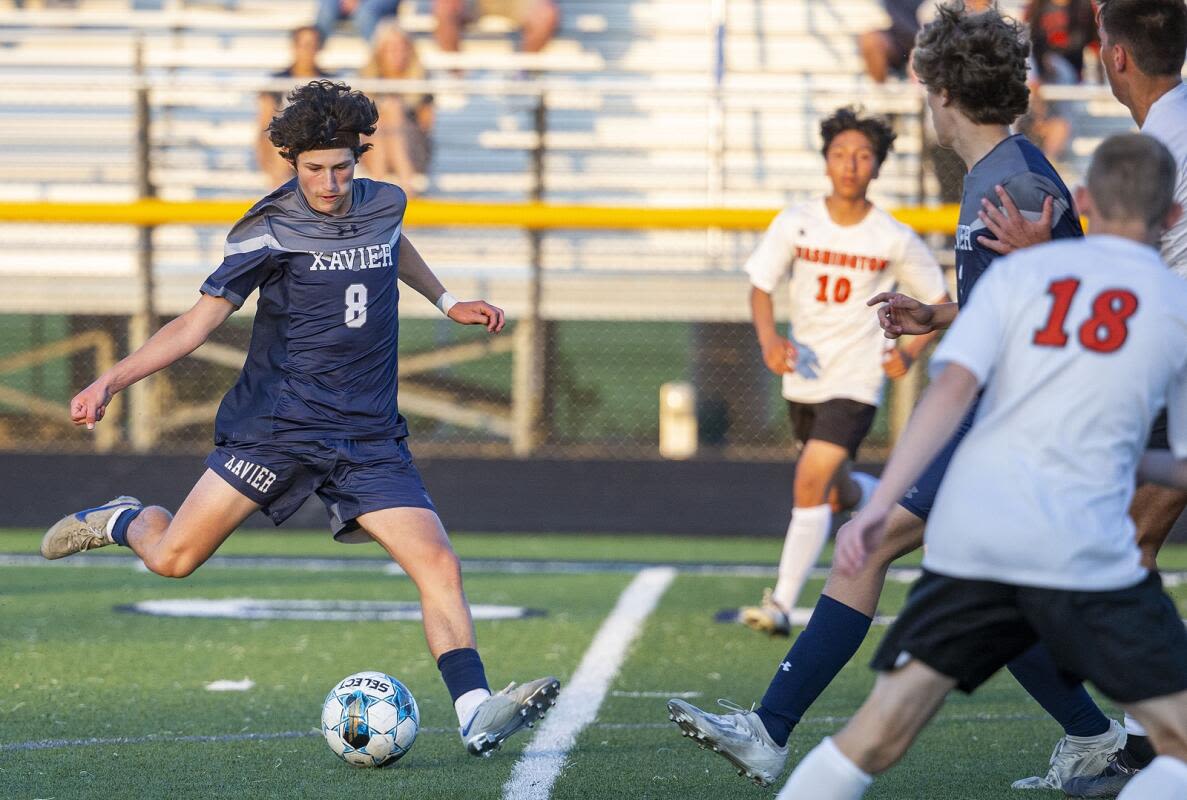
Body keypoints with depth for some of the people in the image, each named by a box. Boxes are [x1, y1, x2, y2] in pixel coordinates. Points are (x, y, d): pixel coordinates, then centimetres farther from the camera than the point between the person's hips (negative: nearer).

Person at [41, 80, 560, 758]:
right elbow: (199, 321, -9)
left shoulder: (385, 204, 6)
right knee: (172, 560, -5)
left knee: (439, 565, -14)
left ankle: (476, 714, -18)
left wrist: (446, 302, 37)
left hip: (370, 436, 3)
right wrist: (112, 380, -20)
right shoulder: (271, 231, -9)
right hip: (277, 426, -3)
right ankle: (123, 522, 30)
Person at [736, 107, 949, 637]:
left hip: (856, 379, -4)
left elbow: (939, 302, 3)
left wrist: (910, 354, -12)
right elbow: (761, 287, -1)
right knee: (836, 492, 17)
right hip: (804, 377, 4)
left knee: (811, 483, -18)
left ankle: (782, 604, -16)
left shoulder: (894, 240, -8)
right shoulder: (796, 223, -5)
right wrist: (769, 341, -20)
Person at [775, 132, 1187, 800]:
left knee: (875, 740, 7)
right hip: (1088, 551, -3)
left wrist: (881, 506, -6)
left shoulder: (1021, 271, 12)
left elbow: (953, 388, -2)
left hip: (969, 537, 3)